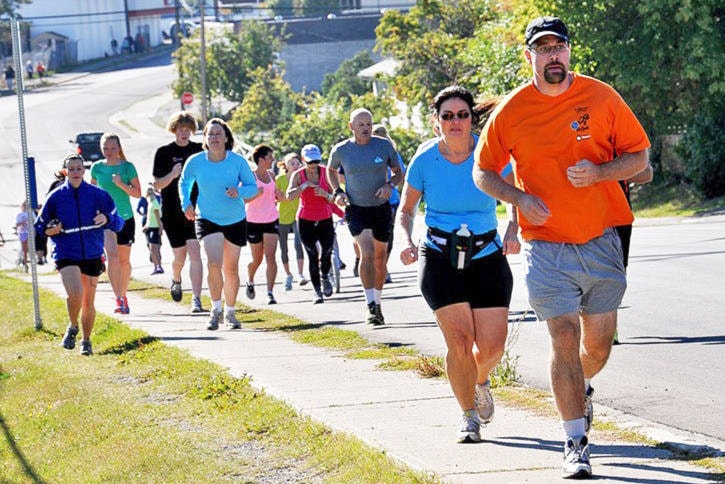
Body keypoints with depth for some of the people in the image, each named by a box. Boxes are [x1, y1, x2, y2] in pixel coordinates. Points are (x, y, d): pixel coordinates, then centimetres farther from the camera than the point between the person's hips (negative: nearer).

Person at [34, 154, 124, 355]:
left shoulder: (98, 195, 0)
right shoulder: (56, 197, 1)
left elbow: (118, 223, 0)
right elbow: (39, 225, 11)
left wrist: (107, 219, -22)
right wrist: (49, 230, -11)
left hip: (92, 255, 2)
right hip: (66, 254, -2)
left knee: (88, 302, 10)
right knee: (75, 295, -23)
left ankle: (86, 341, 30)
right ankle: (72, 328, 6)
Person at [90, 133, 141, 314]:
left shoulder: (127, 167, -3)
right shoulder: (97, 167, 2)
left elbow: (137, 193, -5)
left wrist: (121, 184, -20)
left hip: (125, 218, 1)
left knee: (124, 260, 9)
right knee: (112, 255, -19)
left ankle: (123, 296, 28)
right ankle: (119, 299, -22)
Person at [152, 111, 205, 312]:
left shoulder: (199, 150, 4)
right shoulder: (164, 152, 1)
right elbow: (157, 185, 1)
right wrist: (172, 175, -17)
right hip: (172, 211, 0)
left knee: (195, 253, -13)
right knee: (180, 256, 8)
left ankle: (196, 300, -15)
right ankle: (175, 280, 43)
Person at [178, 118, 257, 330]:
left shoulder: (238, 161, -10)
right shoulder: (195, 162, -7)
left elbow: (252, 186, -2)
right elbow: (184, 183, 12)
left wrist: (239, 191, -23)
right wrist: (186, 203, -3)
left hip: (235, 220, 1)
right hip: (207, 219, -1)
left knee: (231, 269, 8)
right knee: (214, 263, -20)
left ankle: (230, 312, 25)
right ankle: (216, 309, -4)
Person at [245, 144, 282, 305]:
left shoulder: (271, 175, 8)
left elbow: (279, 196, 20)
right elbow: (243, 199, -16)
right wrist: (258, 193, -29)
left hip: (272, 220, 3)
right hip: (254, 221, -3)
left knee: (270, 257, -10)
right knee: (257, 259, 9)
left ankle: (270, 292, -14)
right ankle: (250, 282, 40)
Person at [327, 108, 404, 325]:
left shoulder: (384, 145, -4)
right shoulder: (340, 150, -4)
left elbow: (399, 173, 6)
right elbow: (331, 170, 17)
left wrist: (390, 185, -15)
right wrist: (337, 191, 0)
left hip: (381, 208, 2)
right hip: (356, 209, -2)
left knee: (380, 258, 12)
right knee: (367, 252, -22)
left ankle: (377, 302, 31)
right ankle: (371, 307, -23)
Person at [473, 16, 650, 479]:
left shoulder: (602, 97, -2)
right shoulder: (511, 111, -2)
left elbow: (639, 156, 3)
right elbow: (483, 172, 8)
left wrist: (599, 172, -17)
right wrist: (519, 198, -11)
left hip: (602, 243, 1)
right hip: (547, 246, -1)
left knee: (598, 344, 9)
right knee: (564, 339, -8)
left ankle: (582, 389, 44)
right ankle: (576, 443, -1)